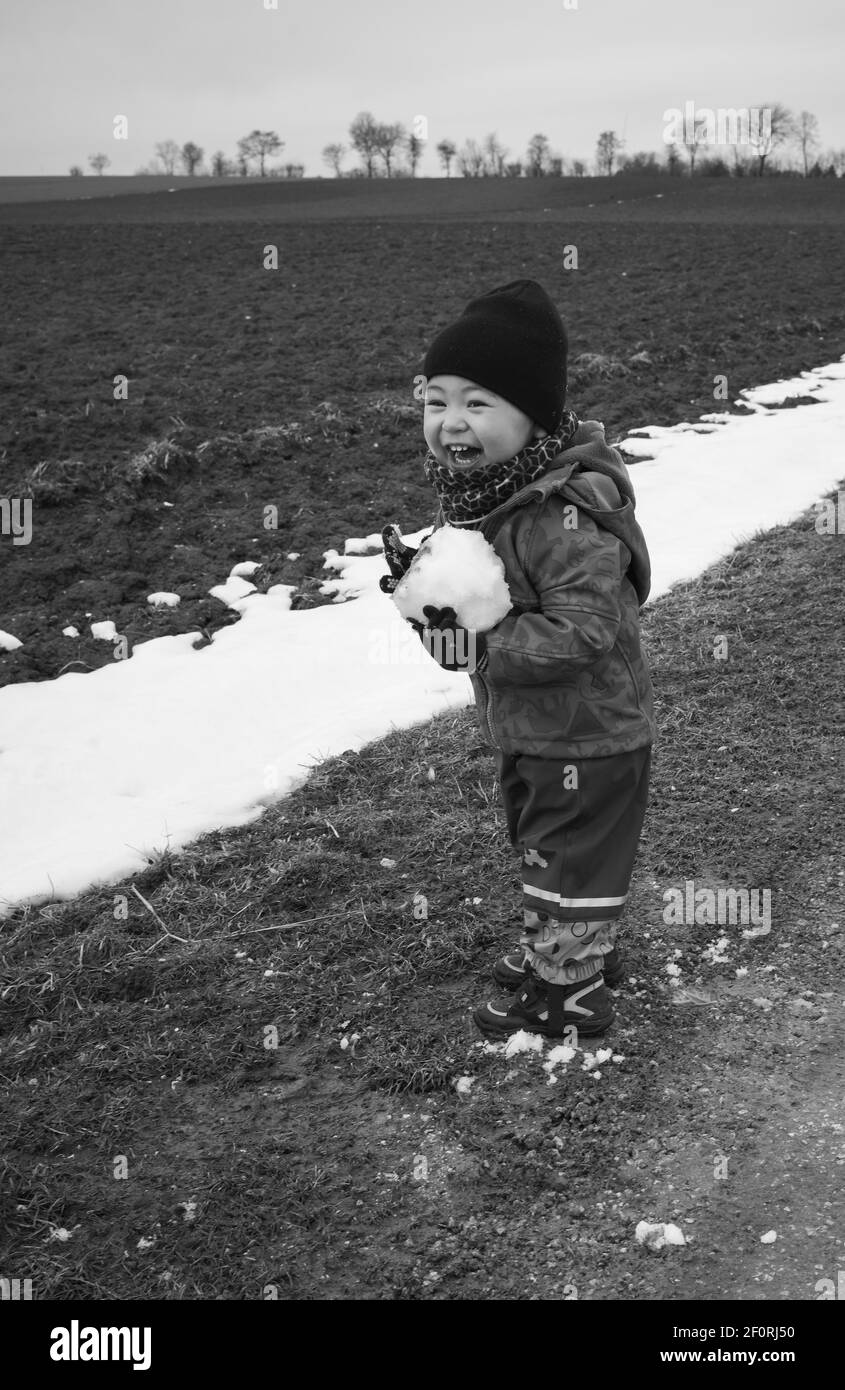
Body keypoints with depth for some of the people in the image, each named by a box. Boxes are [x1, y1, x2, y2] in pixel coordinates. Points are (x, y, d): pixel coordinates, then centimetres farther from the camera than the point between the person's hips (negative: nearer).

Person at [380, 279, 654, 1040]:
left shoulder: (568, 519, -31)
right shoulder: (476, 495, -1)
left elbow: (580, 632, -34)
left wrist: (476, 642, -31)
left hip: (588, 736, -9)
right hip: (528, 728, 9)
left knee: (573, 861, 9)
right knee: (543, 847, 26)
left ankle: (569, 991, 28)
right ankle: (571, 948, 48)